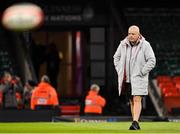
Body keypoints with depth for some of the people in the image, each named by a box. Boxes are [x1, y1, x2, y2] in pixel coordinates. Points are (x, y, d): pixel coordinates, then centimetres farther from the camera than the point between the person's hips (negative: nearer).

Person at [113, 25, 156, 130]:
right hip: (126, 80, 5)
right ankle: (136, 125, 15)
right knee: (132, 101, 9)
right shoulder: (123, 44, 4)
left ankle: (135, 122, -20)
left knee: (137, 100, -14)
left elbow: (152, 61, -10)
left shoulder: (145, 45, -8)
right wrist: (119, 71, 9)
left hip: (138, 79, -5)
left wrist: (141, 73, -13)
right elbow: (116, 57, 19)